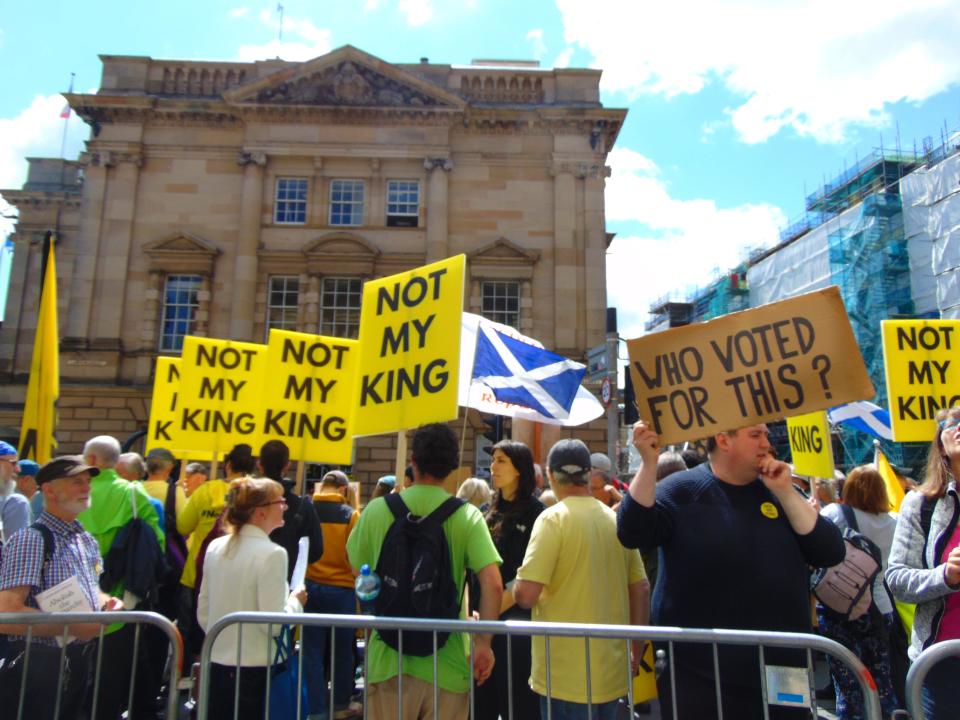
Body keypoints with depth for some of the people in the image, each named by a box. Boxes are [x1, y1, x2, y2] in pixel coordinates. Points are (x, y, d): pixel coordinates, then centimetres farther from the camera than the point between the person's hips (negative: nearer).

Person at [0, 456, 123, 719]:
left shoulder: (87, 541, 9)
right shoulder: (30, 540, -19)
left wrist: (105, 602, 1)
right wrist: (73, 626, -27)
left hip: (81, 663, 8)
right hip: (39, 667, -8)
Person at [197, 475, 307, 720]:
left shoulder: (215, 548, 2)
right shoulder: (272, 554, -18)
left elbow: (203, 614, 10)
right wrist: (296, 601, -2)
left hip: (217, 665, 6)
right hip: (255, 671, -6)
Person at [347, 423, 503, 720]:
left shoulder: (376, 509, -5)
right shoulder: (467, 515, -9)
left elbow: (359, 571, 8)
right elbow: (492, 584, -16)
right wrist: (483, 643, -6)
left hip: (388, 658, 1)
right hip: (447, 662, -1)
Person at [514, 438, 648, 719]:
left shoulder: (554, 518, -15)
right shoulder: (617, 520, 2)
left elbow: (525, 595, -21)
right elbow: (641, 590, 8)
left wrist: (518, 581, 2)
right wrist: (636, 650, 19)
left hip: (566, 676, -6)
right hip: (613, 673, 6)